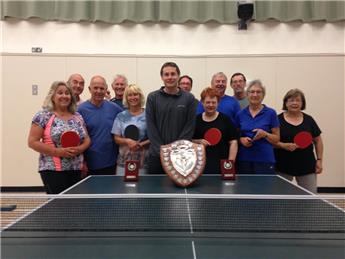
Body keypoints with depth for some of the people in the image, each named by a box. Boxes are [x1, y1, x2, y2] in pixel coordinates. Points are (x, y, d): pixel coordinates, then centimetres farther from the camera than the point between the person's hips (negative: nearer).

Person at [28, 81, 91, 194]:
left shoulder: (78, 117, 12)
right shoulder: (43, 116, -4)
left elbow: (87, 140, 14)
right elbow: (32, 142, -8)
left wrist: (79, 149, -9)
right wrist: (57, 151, -16)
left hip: (76, 170, 5)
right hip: (52, 170, -5)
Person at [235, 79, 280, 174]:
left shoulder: (271, 113, 1)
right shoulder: (240, 114, 8)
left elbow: (276, 139, 3)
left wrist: (265, 134, -15)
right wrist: (241, 139, -4)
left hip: (265, 160, -2)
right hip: (243, 159, 2)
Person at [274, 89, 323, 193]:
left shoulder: (309, 120, 6)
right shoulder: (278, 120, -2)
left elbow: (317, 140, 12)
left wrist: (319, 160, 7)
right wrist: (284, 145, -21)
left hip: (307, 166, 2)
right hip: (283, 167, -2)